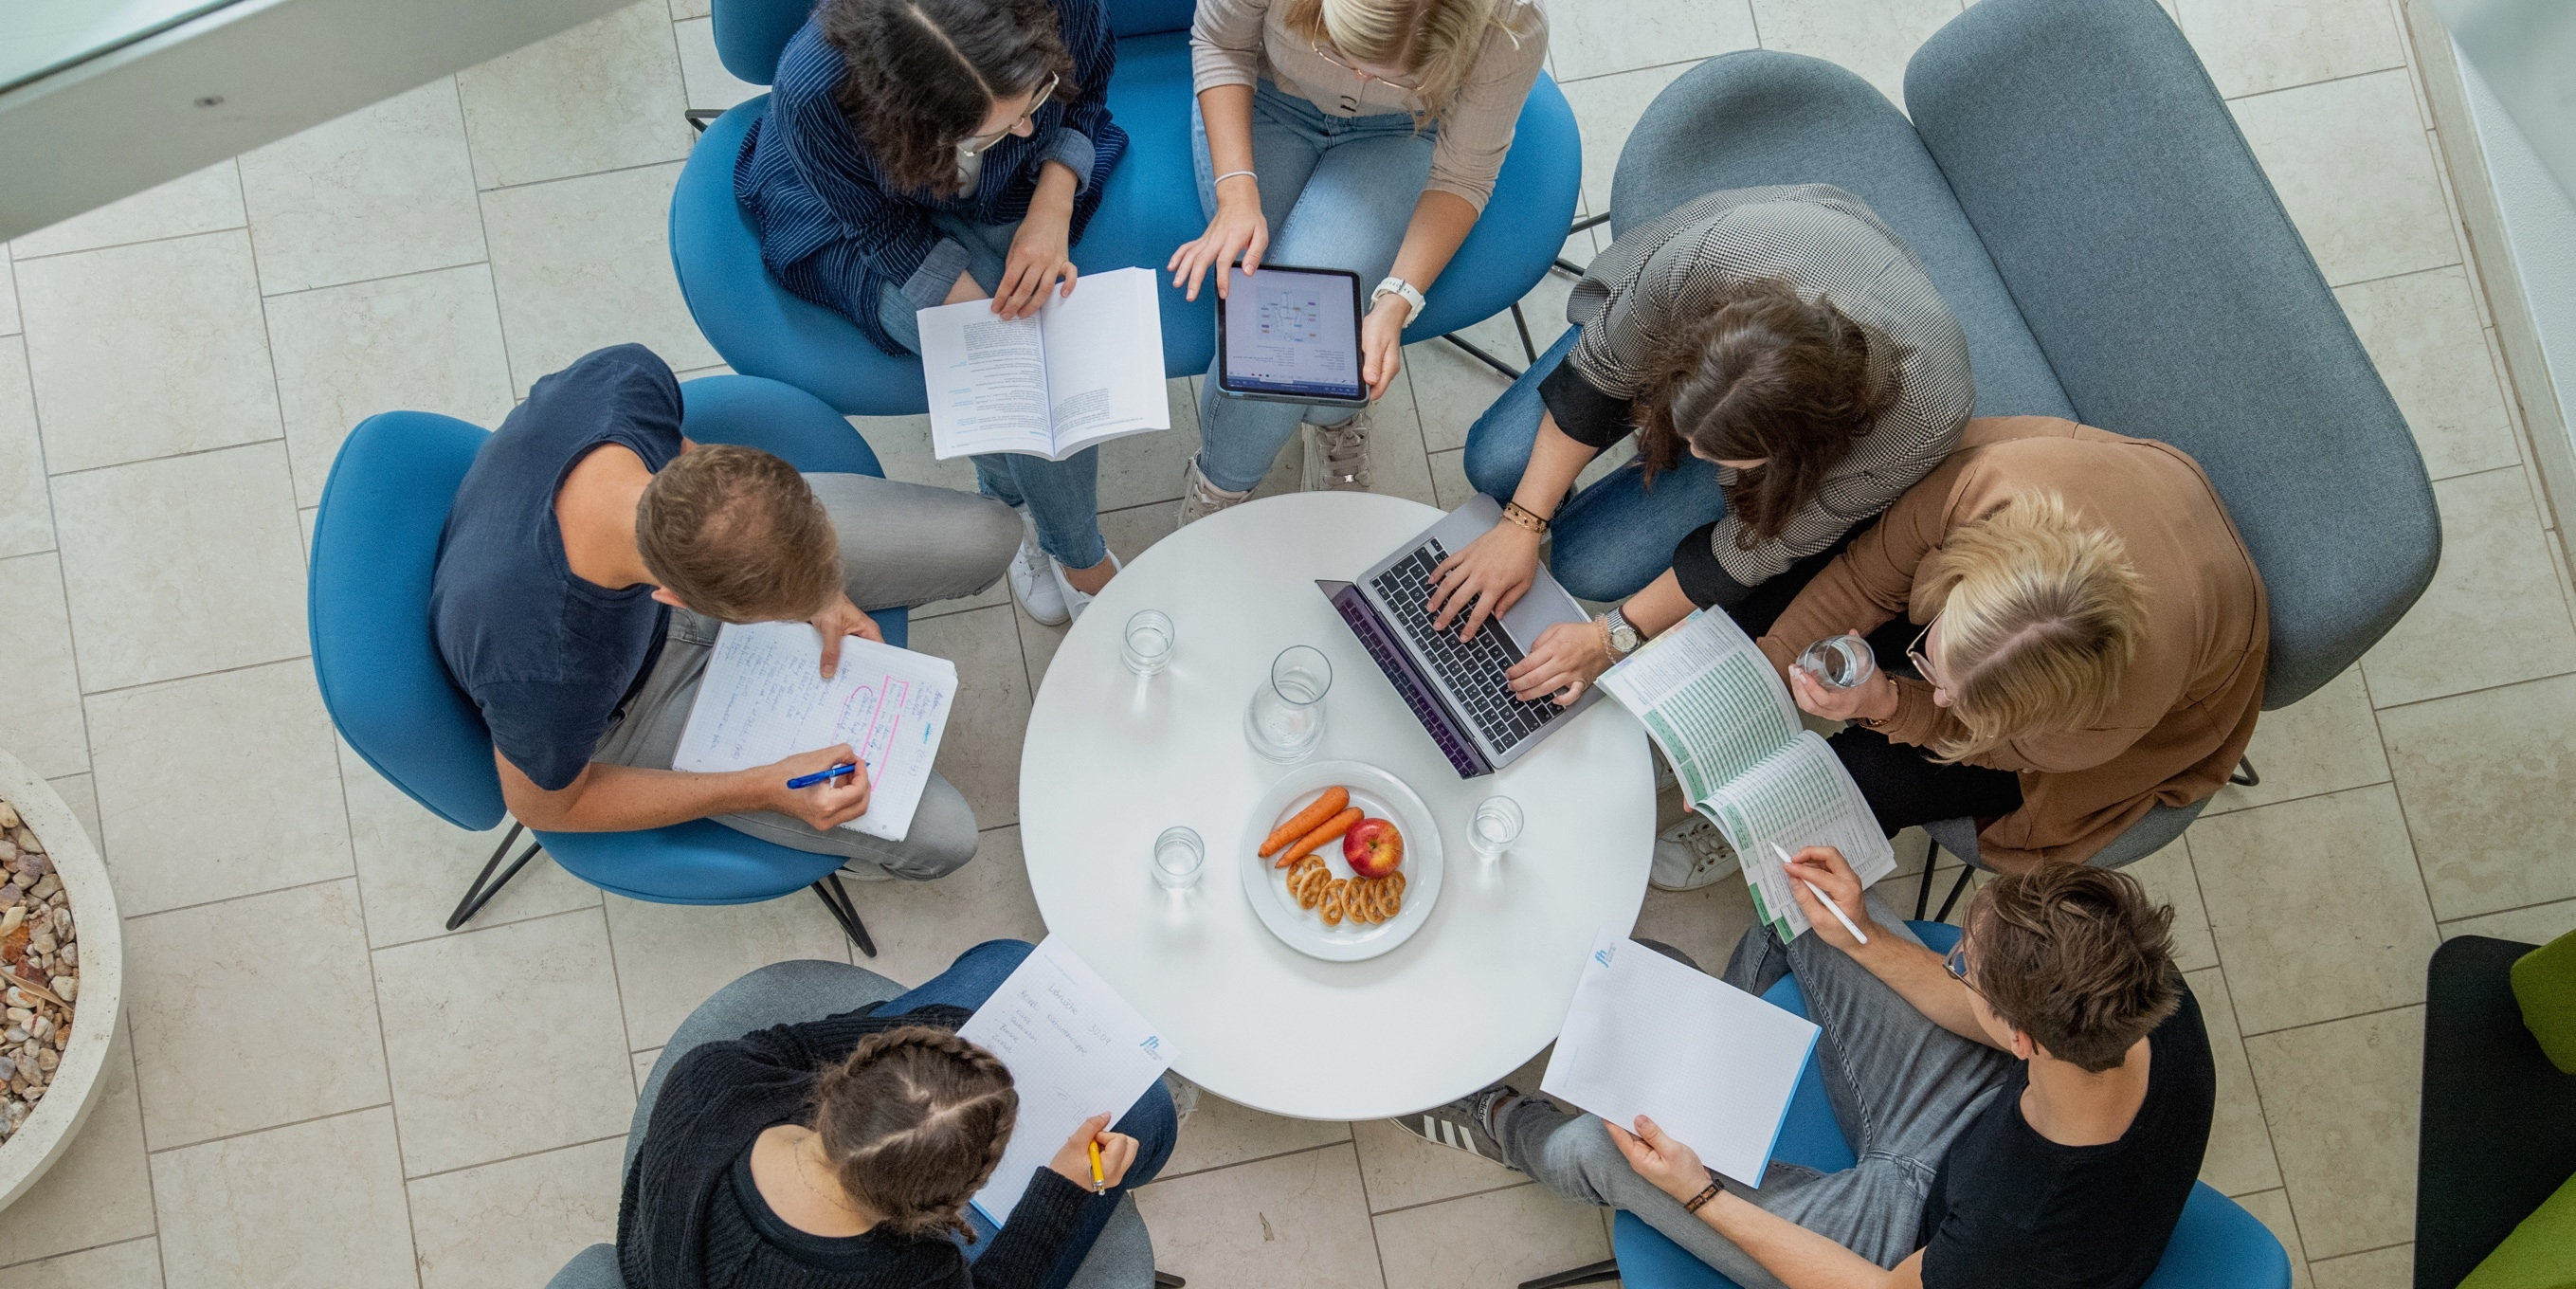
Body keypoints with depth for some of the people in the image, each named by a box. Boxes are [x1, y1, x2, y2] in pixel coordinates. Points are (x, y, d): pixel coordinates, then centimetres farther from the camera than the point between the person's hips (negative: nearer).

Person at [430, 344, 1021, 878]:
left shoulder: (626, 376, -35)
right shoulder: (543, 679, -47)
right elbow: (544, 807, -22)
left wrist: (815, 591, -10)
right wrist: (764, 789, -21)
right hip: (632, 709, -4)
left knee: (987, 537, 3)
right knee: (940, 835, -7)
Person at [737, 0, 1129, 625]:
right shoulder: (813, 93, -41)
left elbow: (1085, 97, -9)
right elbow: (883, 228, -21)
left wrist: (1053, 207, -24)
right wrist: (989, 316, -28)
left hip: (1004, 198, 3)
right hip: (855, 219, -2)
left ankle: (1013, 493, 9)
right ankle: (1081, 558, 2)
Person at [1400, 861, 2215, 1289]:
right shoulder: (2155, 1005, -29)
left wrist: (1701, 1197, -19)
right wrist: (1867, 942, -10)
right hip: (1983, 1124, 6)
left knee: (1591, 1149, -5)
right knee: (1801, 897, 5)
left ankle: (1508, 1130, 36)